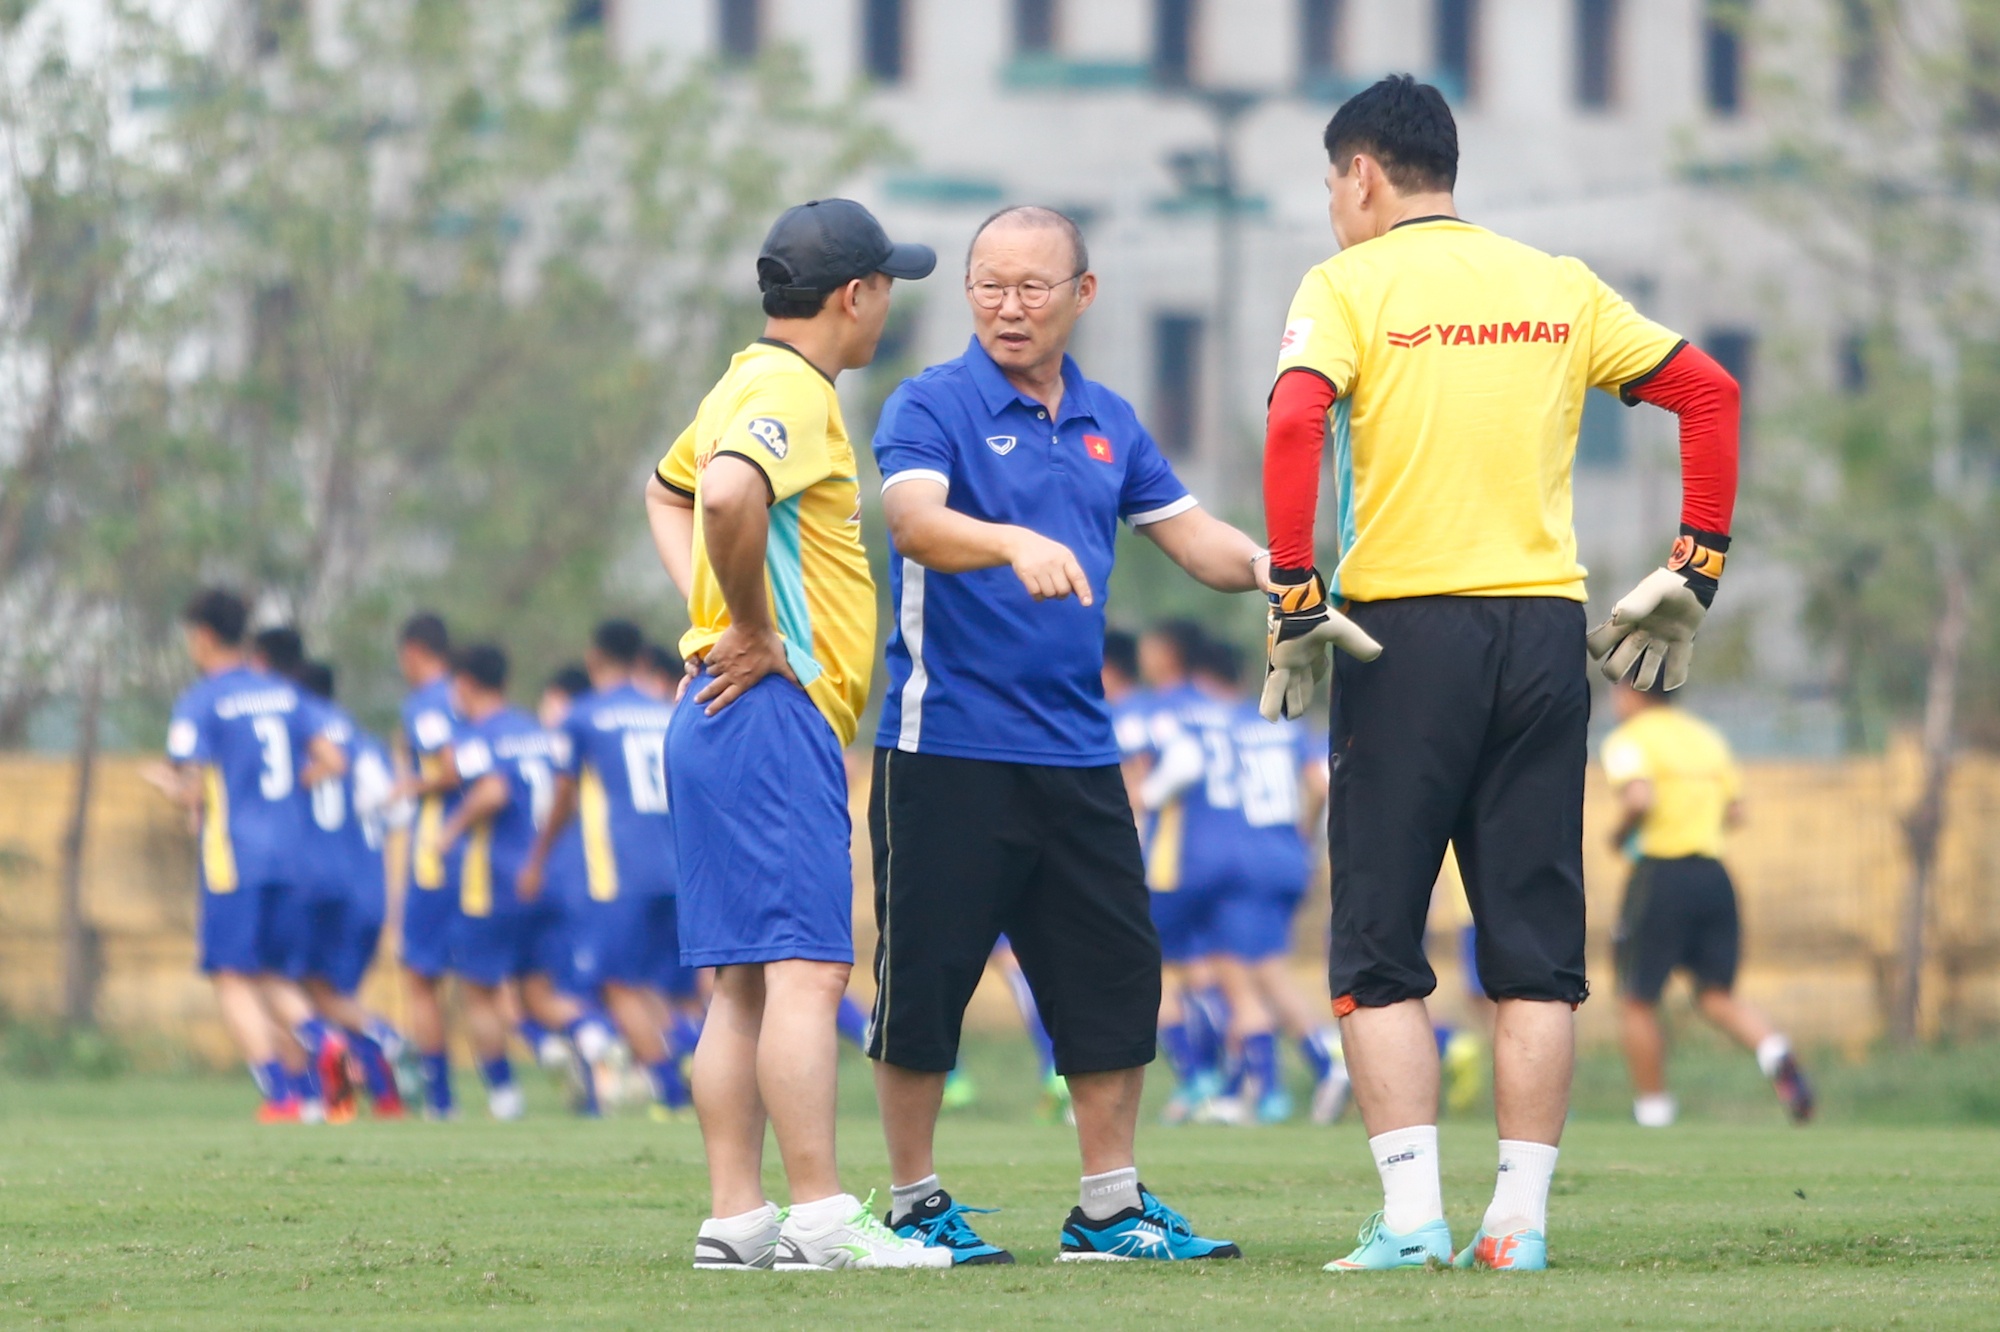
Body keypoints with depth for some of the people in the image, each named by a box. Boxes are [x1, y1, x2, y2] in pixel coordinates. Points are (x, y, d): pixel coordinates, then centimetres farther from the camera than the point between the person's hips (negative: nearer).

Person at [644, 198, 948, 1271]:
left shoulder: (751, 383, 19)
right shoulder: (790, 395, -12)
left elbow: (667, 493, 36)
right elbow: (727, 495, -33)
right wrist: (752, 628, -19)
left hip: (725, 714, 10)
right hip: (773, 713, -10)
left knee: (744, 982, 8)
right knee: (805, 970, -13)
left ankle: (736, 1219, 8)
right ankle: (821, 1219, -16)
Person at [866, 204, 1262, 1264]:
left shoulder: (1107, 423, 15)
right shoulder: (932, 407, -5)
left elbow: (1189, 534, 18)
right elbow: (915, 519, -23)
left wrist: (1259, 564, -4)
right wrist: (1015, 544, -42)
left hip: (1076, 754, 6)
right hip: (948, 748, -6)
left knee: (1114, 978, 6)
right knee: (924, 982, -2)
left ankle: (1110, 1207, 14)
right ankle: (915, 1206, 9)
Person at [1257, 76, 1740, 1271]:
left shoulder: (1350, 285, -1)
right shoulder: (1560, 288, 13)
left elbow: (1295, 424, -18)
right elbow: (1710, 392, 12)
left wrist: (1295, 599, -14)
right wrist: (1691, 575, 13)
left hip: (1404, 628, -4)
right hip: (1545, 625, 4)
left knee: (1380, 950, 3)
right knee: (1535, 947, 7)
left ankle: (1412, 1214, -6)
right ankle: (1521, 1218, 3)